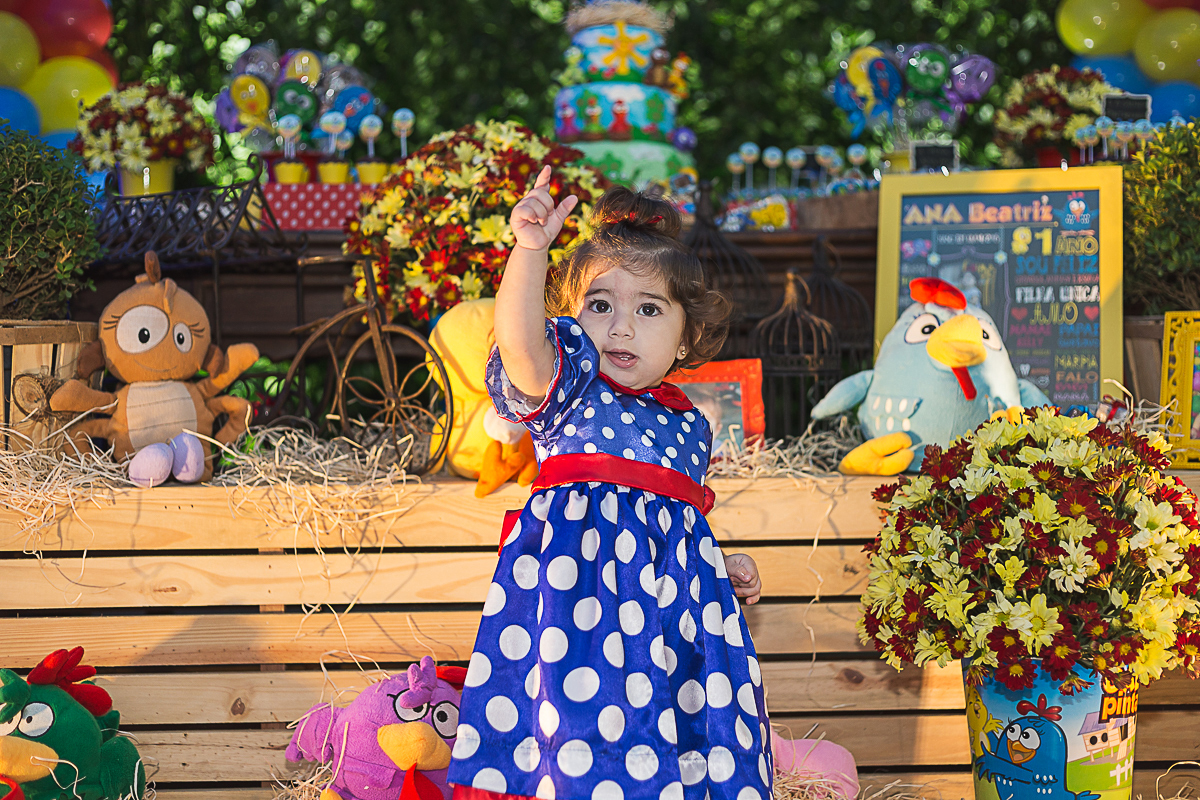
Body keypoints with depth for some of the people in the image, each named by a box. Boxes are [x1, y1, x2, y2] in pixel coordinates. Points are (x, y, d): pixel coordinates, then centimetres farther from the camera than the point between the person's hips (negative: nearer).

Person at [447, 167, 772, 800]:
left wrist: (723, 569, 16)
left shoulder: (688, 425, 21)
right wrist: (530, 249, -32)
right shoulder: (567, 385, 4)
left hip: (671, 581, 5)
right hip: (579, 570, -5)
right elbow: (521, 342, -19)